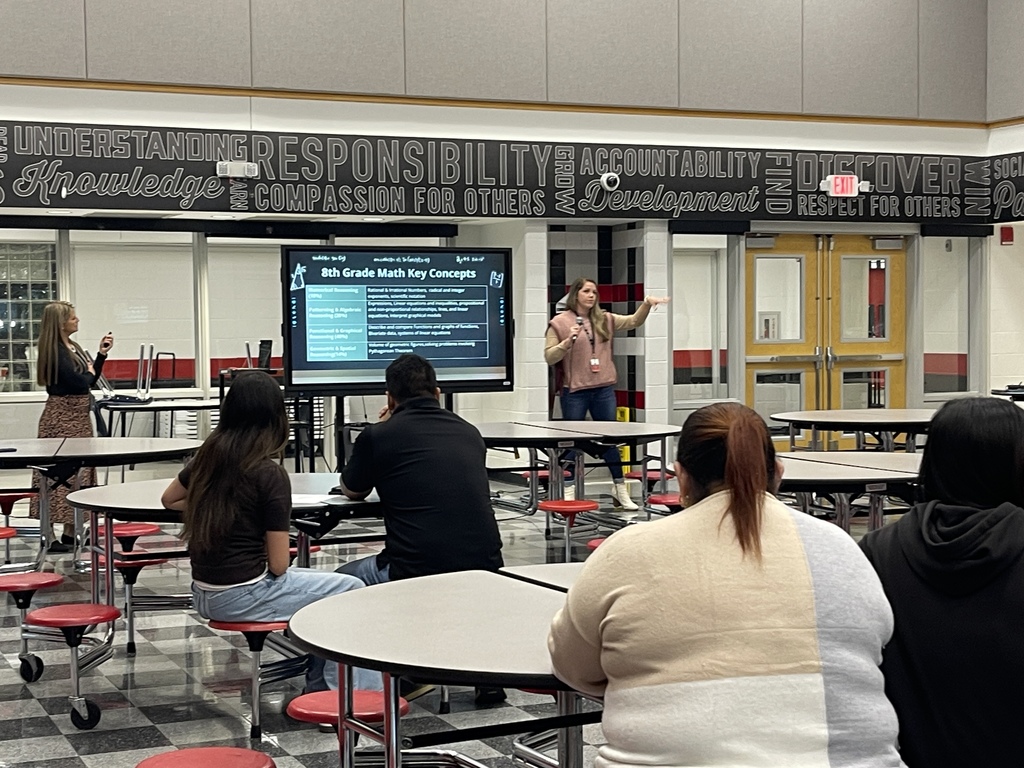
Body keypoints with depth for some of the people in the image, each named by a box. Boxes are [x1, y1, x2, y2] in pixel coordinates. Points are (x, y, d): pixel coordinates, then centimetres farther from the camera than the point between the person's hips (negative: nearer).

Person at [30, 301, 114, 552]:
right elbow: (79, 382, -23)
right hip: (62, 417, -10)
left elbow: (91, 379, 16)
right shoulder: (55, 352, -15)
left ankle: (71, 532, 16)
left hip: (78, 417, 10)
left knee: (78, 473, 11)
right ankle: (49, 536, -7)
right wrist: (89, 372, -2)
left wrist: (102, 354, 7)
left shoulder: (73, 347, 13)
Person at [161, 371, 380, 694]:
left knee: (325, 586, 24)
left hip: (205, 594, 8)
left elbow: (169, 500, 23)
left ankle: (319, 688, 25)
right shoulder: (269, 474, -17)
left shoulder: (209, 455, 2)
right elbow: (278, 566, -14)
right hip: (241, 597, -8)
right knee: (351, 589, 5)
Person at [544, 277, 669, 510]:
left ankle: (619, 489, 18)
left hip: (603, 389, 4)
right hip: (575, 391, -4)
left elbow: (634, 321, 8)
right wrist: (568, 341, -20)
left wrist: (646, 304, -8)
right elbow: (549, 357, -6)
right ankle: (569, 491, 12)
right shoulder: (559, 323, -3)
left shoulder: (604, 320, 10)